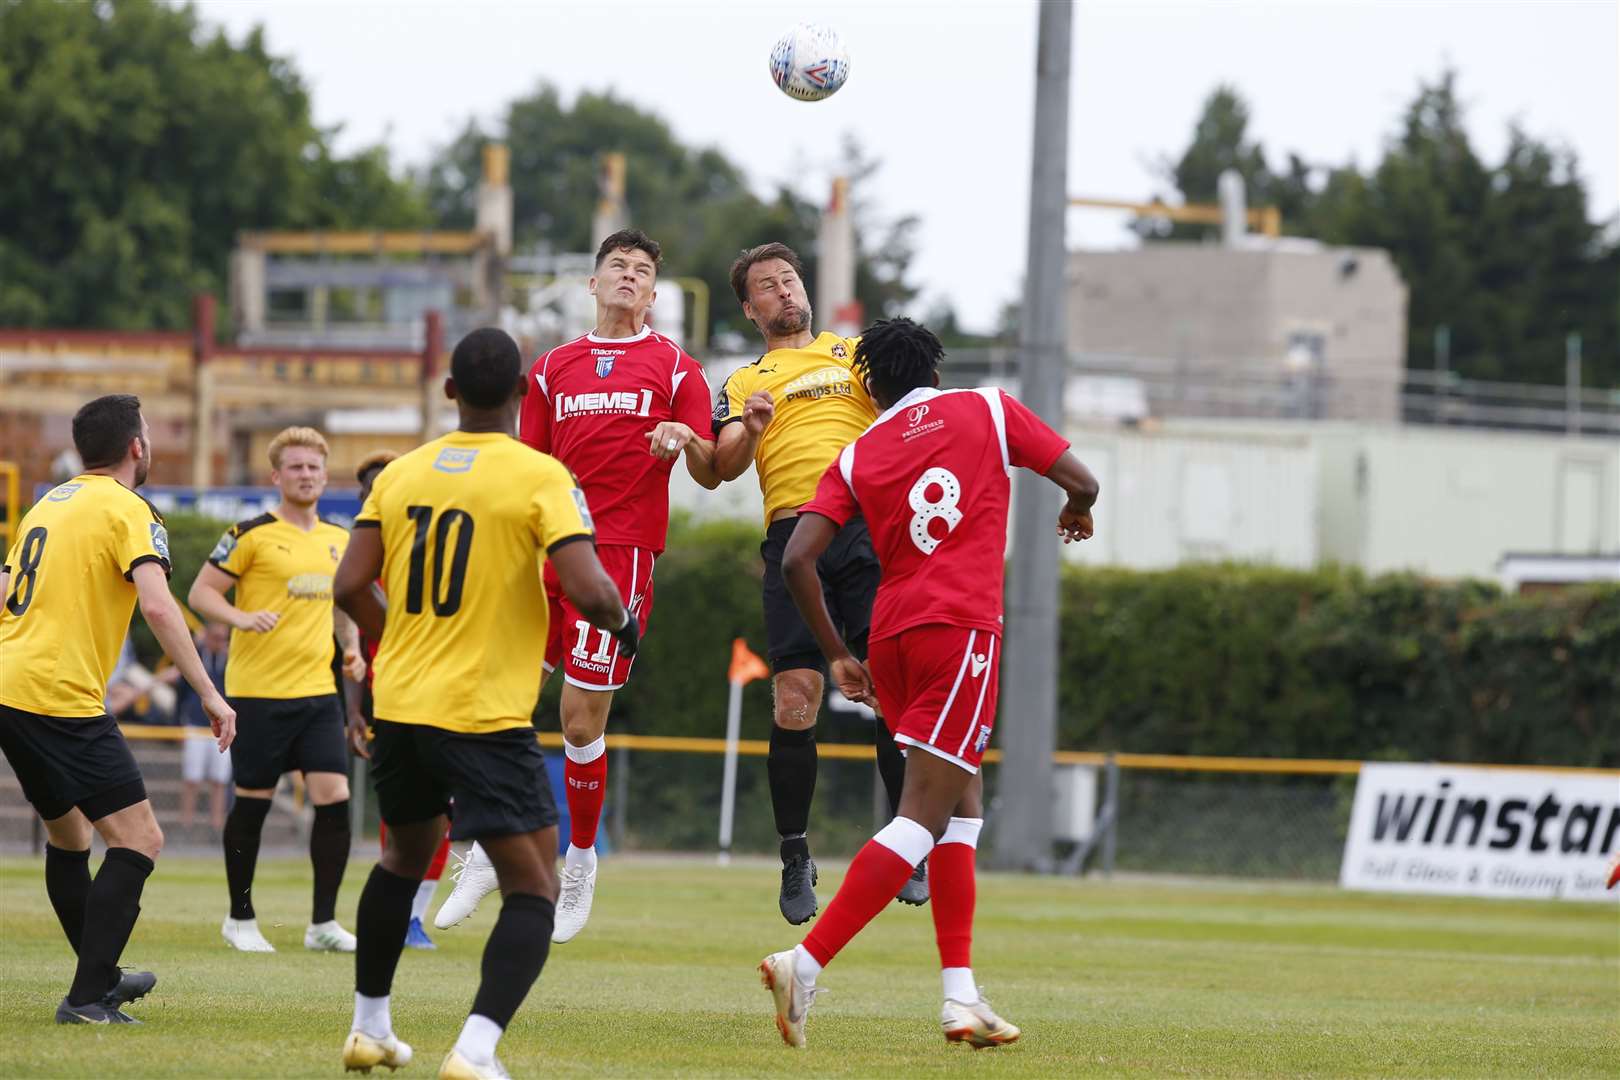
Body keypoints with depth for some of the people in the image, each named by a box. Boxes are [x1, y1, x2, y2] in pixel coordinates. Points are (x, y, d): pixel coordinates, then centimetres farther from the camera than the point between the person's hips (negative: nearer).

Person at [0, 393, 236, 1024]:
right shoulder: (127, 510, -7)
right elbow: (157, 605, -19)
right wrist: (208, 694, -18)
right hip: (63, 699, -9)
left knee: (68, 836, 24)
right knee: (139, 840, -6)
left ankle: (100, 978, 34)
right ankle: (87, 998, -13)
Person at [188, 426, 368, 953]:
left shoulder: (339, 539, 12)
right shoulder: (252, 534, -6)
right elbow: (201, 592, -6)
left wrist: (351, 646, 11)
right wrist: (242, 618, -24)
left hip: (319, 691, 5)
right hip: (257, 690, -5)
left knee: (334, 796, -6)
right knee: (253, 803, 2)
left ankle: (323, 923, 3)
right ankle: (240, 918, 18)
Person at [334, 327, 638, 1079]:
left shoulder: (401, 474, 4)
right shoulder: (540, 477, -10)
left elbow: (351, 587, 3)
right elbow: (588, 590, -18)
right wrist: (623, 624, 4)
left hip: (399, 707, 6)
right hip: (485, 716, -6)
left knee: (405, 856, 28)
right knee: (533, 890, 0)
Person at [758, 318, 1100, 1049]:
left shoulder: (856, 457, 12)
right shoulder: (988, 411, 7)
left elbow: (797, 558, 2)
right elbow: (1081, 481, 8)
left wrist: (836, 655, 11)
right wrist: (1075, 514, 32)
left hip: (891, 633, 5)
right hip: (961, 630, -5)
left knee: (961, 799, 17)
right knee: (926, 813, -8)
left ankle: (960, 993, 9)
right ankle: (806, 962, -22)